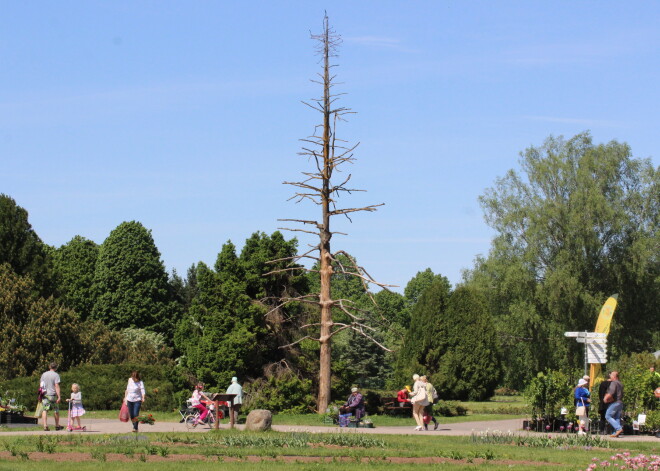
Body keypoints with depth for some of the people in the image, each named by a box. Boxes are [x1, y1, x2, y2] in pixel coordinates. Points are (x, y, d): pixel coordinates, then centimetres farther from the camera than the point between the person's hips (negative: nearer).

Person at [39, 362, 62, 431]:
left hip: (44, 395, 3)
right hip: (52, 395, -3)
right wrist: (59, 396, -14)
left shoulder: (44, 374, 11)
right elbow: (57, 386, -12)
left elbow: (40, 385, 13)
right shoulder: (56, 375, -4)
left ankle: (45, 425, -14)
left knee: (44, 410, -2)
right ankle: (57, 426, 19)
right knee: (56, 410, 10)